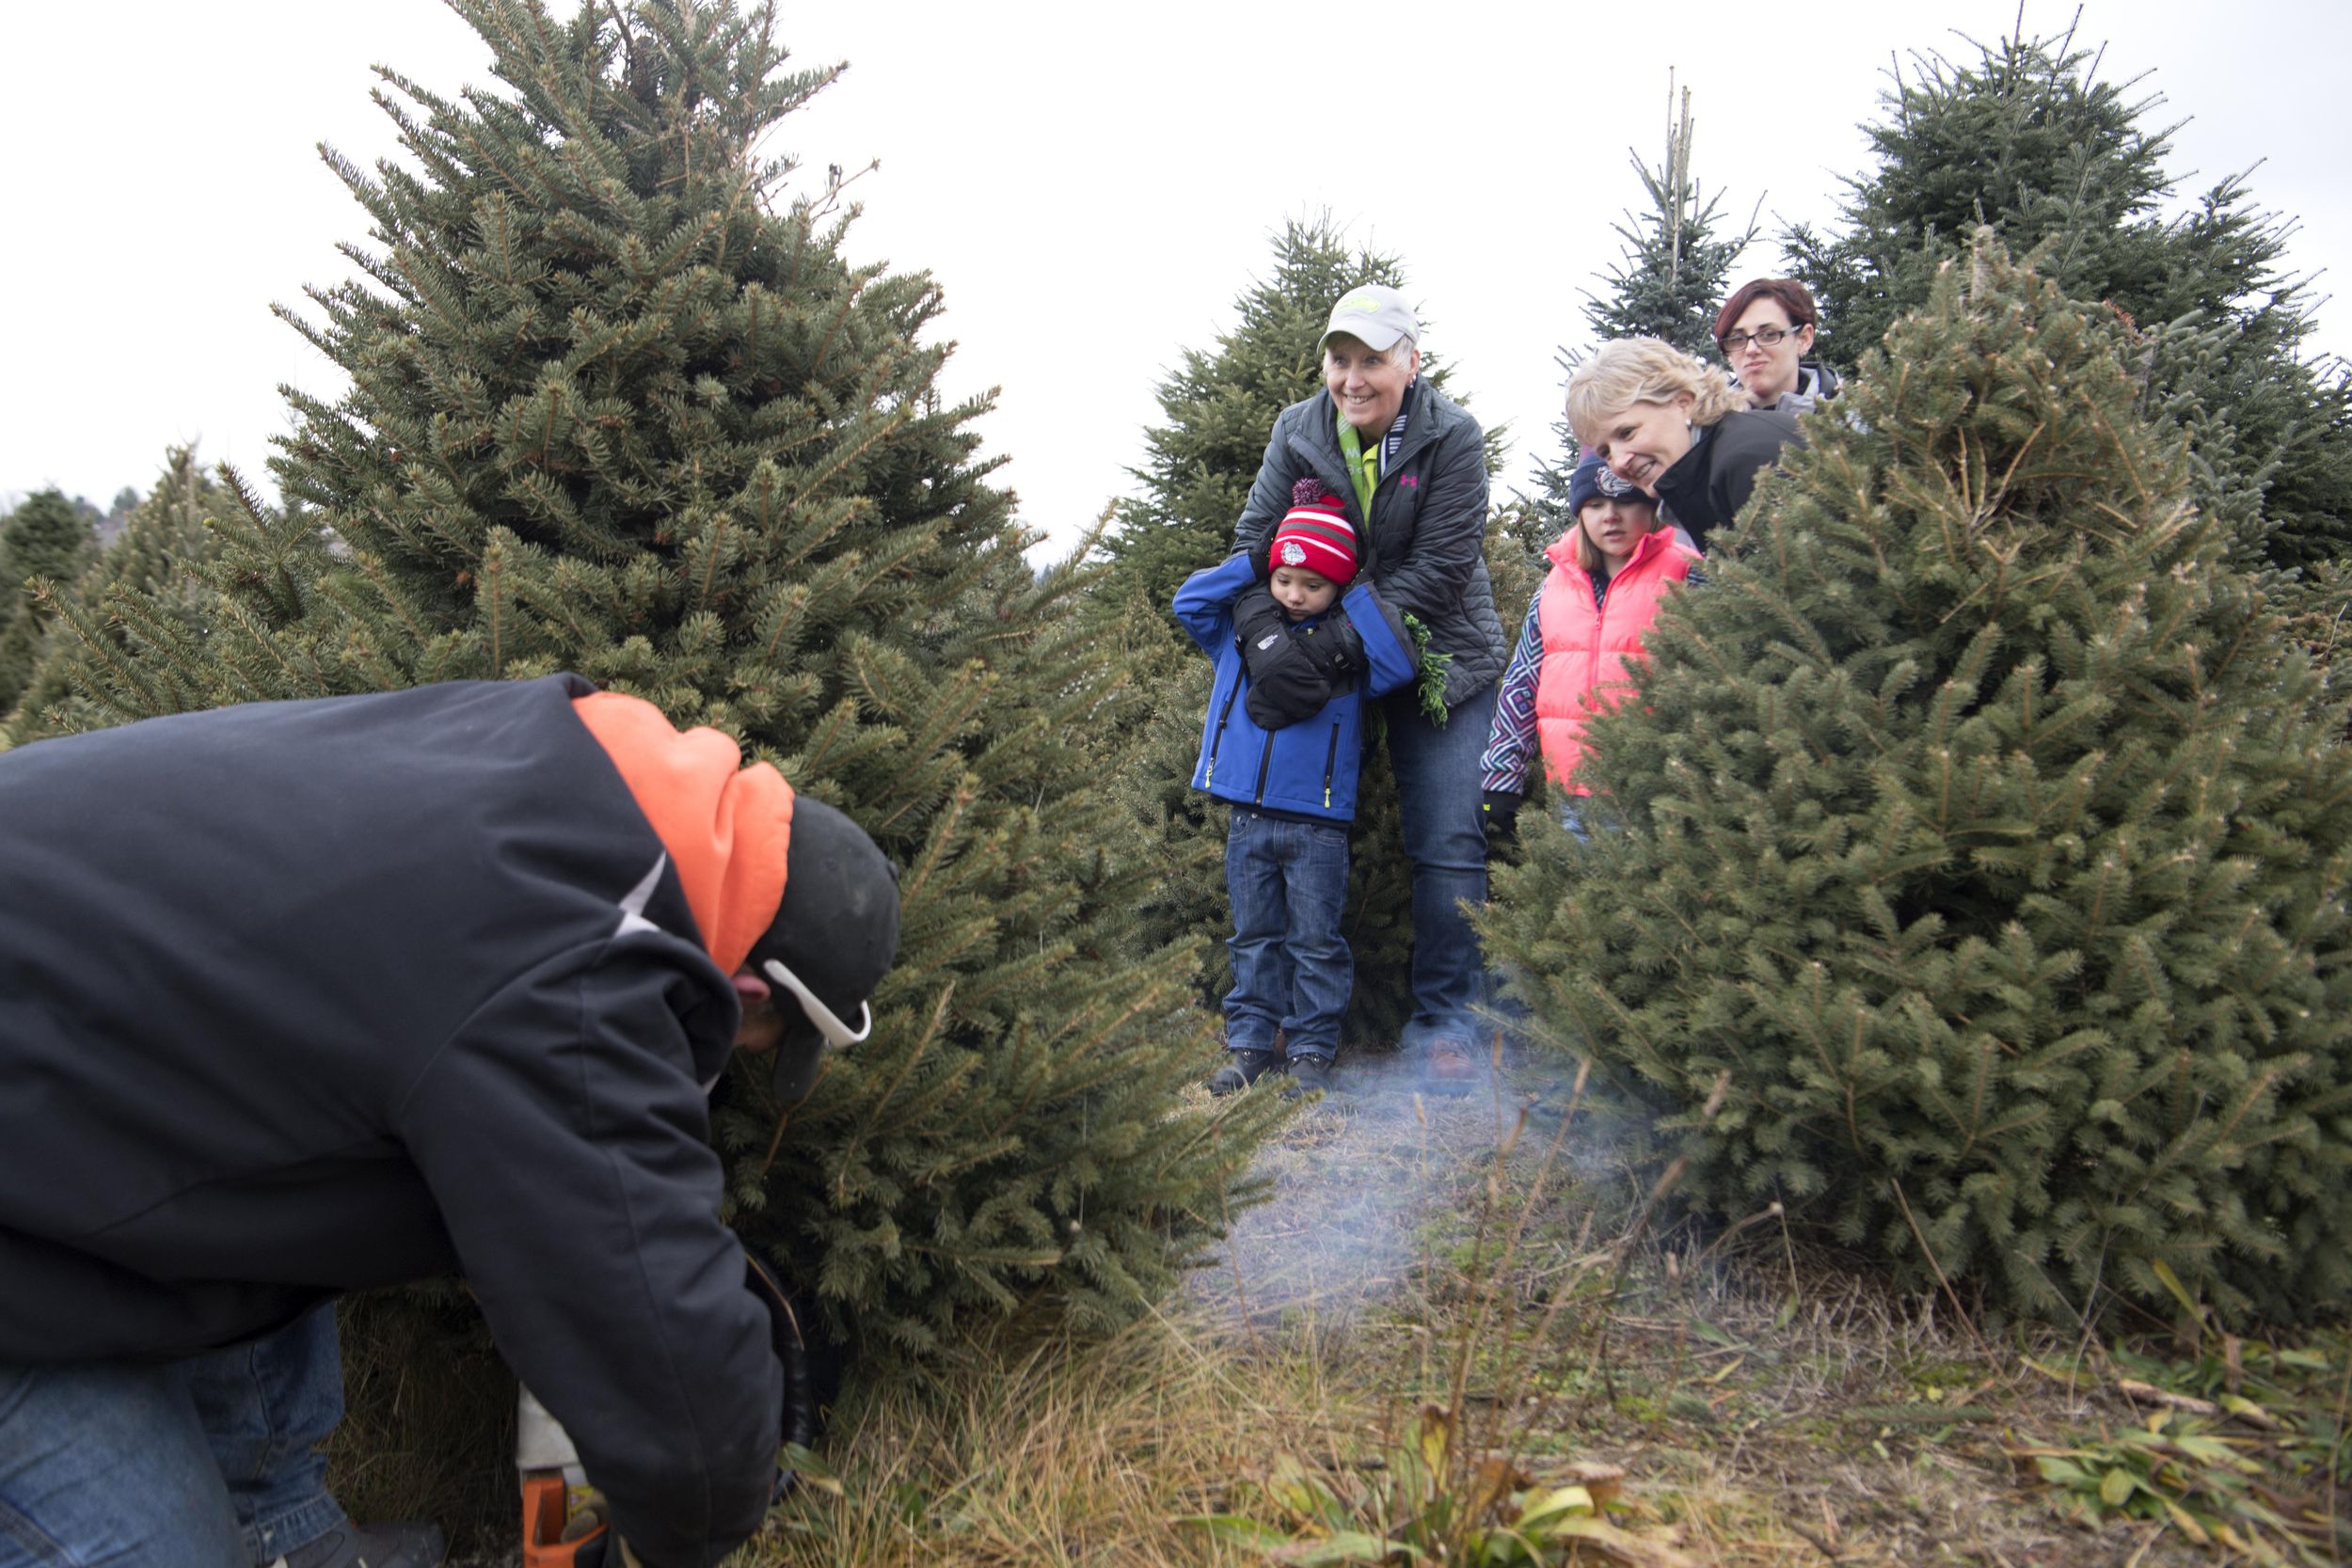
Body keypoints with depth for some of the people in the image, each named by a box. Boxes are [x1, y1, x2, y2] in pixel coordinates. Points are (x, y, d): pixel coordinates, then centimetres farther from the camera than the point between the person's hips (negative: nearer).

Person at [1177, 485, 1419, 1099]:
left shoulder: (1350, 646, 1)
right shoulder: (1242, 636, 9)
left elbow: (1400, 664, -14)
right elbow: (1188, 600, 12)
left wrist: (1356, 594, -8)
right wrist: (1252, 562, 4)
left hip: (1318, 824, -3)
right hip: (1248, 819, 3)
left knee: (1314, 942, 4)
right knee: (1254, 938, 11)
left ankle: (1312, 1052, 12)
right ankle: (1248, 1044, 18)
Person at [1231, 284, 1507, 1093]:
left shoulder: (1451, 436, -12)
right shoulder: (1298, 432, -1)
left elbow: (1440, 569, -17)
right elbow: (1253, 541, 0)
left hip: (1440, 661, -3)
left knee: (1448, 845, -4)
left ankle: (1443, 1022, 7)